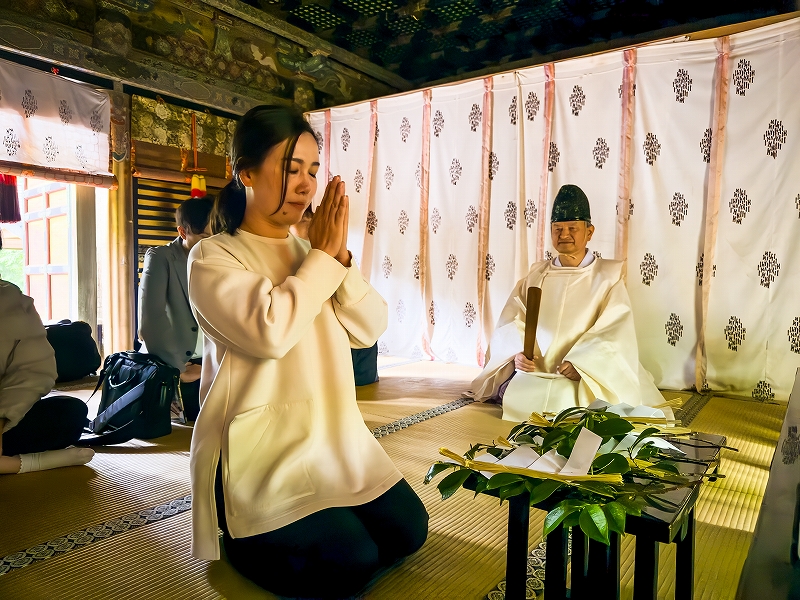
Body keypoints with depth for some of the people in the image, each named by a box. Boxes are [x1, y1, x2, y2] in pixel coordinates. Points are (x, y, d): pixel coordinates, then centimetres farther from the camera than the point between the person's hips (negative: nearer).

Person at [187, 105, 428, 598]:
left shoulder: (308, 253, 11)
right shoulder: (213, 257, -7)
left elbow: (370, 329, 2)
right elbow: (270, 331, -26)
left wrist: (341, 256, -11)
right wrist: (323, 257, -14)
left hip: (336, 437, 7)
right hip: (262, 450, -6)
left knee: (408, 531, 3)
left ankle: (278, 530, 22)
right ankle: (247, 540, 13)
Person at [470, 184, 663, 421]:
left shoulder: (607, 275, 2)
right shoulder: (536, 275, 11)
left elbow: (614, 331, -8)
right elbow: (512, 321, 4)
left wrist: (580, 363, -22)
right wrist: (517, 352, -15)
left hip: (586, 374, -2)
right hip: (534, 370, 2)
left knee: (564, 402, -29)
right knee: (517, 397, -24)